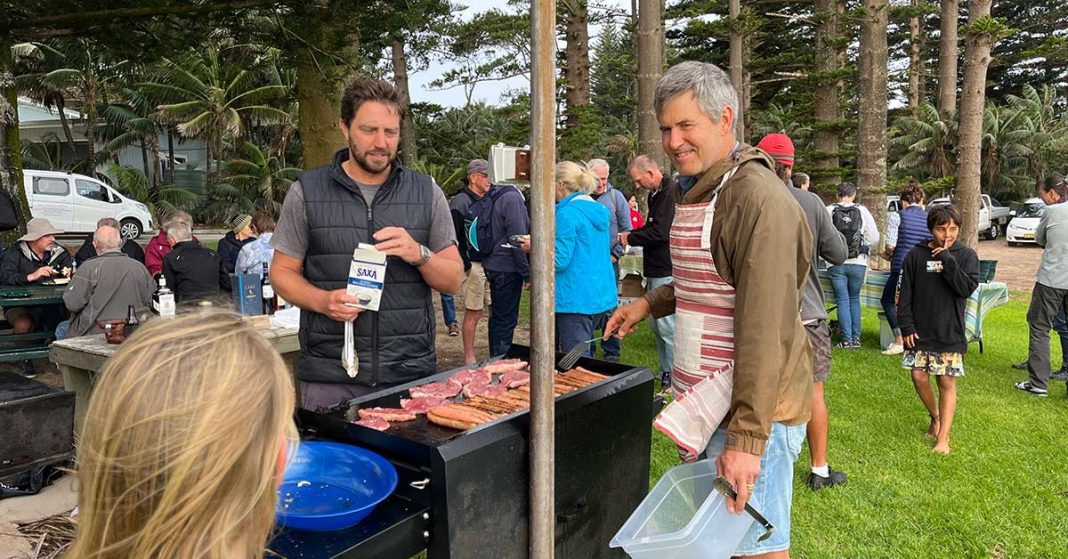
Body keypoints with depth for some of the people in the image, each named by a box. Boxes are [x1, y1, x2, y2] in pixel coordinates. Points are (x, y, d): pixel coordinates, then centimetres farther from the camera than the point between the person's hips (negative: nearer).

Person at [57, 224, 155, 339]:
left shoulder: (89, 267, -11)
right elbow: (150, 302, 6)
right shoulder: (141, 267, 0)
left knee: (61, 329, 24)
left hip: (95, 332, -4)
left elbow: (72, 304, -10)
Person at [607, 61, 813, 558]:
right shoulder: (694, 191, 12)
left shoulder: (757, 199, -19)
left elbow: (763, 329, -24)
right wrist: (651, 303, 11)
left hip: (750, 407, -9)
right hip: (706, 404, 9)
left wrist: (747, 437, -26)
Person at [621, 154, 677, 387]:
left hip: (666, 271, -10)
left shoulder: (671, 192, -16)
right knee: (656, 323, 14)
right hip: (656, 270, 10)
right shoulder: (656, 193, 16)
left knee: (666, 325, -6)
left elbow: (660, 232, -23)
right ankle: (665, 372, 23)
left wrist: (631, 239, -10)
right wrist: (630, 234, 7)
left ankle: (674, 376, 3)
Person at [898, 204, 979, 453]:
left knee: (947, 382, 2)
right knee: (919, 377, 4)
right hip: (919, 331, 1)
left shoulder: (966, 256, -1)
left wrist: (947, 259, -18)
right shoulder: (916, 255, 0)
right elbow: (905, 293, 1)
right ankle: (935, 417, 31)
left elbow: (967, 288, -15)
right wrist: (906, 326, -4)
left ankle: (943, 437, 8)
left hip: (950, 333, -1)